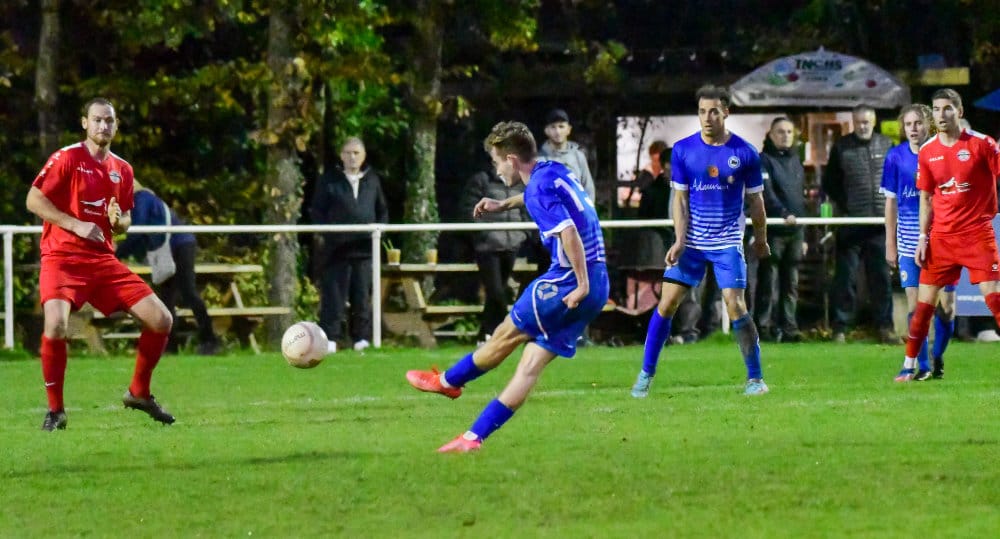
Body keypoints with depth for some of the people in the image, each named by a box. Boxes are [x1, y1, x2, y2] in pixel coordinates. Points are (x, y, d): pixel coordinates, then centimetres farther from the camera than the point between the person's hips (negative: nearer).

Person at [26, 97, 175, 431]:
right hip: (63, 258, -6)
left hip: (103, 260, 6)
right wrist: (76, 225, -17)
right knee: (56, 326, -30)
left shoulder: (122, 170, 12)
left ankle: (138, 393, 19)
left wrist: (119, 221, -4)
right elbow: (33, 201, -9)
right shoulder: (67, 159, -5)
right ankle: (55, 409, -10)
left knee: (161, 319, -3)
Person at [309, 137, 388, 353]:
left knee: (363, 295, 6)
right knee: (334, 295, -4)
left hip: (365, 248, 3)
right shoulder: (329, 180, 2)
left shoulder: (372, 180, 12)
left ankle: (361, 338, 13)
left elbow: (383, 211, 20)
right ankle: (330, 339, -2)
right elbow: (316, 210, 2)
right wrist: (327, 232, -10)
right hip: (337, 246, -3)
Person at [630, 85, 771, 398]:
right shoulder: (683, 150, -2)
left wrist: (761, 239, 14)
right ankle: (646, 375, 8)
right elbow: (680, 198, 1)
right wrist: (680, 240, -9)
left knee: (735, 306, -11)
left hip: (727, 243, -2)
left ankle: (755, 378, 0)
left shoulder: (744, 154, -5)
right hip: (691, 242, 2)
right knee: (667, 303, -2)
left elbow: (755, 200, 6)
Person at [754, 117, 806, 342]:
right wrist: (783, 213, -32)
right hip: (772, 231, -7)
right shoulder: (764, 161, -2)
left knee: (791, 283, 8)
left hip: (794, 231, 7)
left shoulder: (796, 162, 20)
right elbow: (766, 193, -17)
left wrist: (803, 236, 20)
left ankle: (788, 327, 11)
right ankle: (764, 327, -5)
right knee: (768, 281, -7)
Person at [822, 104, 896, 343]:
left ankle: (885, 326, 11)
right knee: (845, 276, -1)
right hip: (850, 223, -2)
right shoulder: (841, 147, 2)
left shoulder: (886, 145, 8)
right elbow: (830, 183, 6)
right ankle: (840, 328, 3)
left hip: (880, 223, 2)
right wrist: (843, 206, -4)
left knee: (881, 277, 6)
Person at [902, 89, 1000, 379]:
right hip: (941, 237, 3)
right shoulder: (927, 152, 6)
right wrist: (922, 238, 8)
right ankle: (909, 364, 13)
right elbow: (926, 199, 13)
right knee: (924, 302, 3)